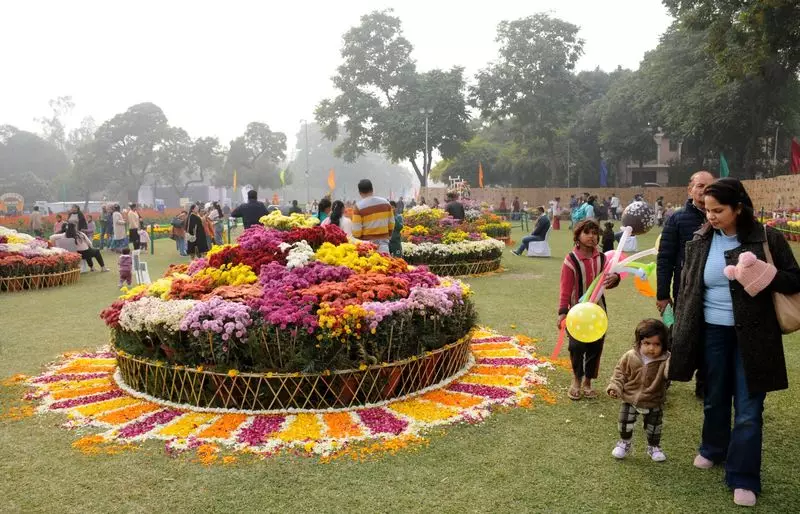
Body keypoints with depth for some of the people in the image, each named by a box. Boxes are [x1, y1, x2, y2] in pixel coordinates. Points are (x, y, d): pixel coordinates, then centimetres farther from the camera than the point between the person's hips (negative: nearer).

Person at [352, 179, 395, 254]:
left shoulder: (359, 206, -9)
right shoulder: (385, 202, 4)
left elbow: (356, 230, -10)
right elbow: (391, 223, 10)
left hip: (368, 242, -3)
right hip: (384, 242, 3)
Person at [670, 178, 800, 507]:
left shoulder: (767, 238, -8)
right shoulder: (700, 242, 1)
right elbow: (687, 289, 7)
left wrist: (765, 275, -24)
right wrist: (681, 333, 7)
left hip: (752, 337, -3)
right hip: (712, 333, 3)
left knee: (748, 409, 2)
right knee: (714, 398, 18)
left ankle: (744, 478, 13)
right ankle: (713, 449, 42)